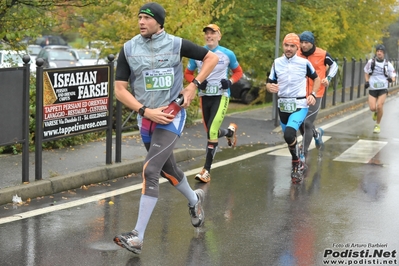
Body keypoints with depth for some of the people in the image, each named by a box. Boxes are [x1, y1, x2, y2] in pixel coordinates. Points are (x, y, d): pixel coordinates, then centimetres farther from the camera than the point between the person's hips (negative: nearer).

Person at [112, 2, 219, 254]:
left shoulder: (176, 44, -7)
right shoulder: (129, 49, -3)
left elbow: (212, 57, 5)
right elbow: (120, 89, -4)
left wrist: (194, 84, -6)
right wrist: (146, 111, -15)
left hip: (171, 116, -4)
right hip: (146, 118, 4)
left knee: (150, 170, -17)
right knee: (168, 168, 20)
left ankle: (138, 237, -17)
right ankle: (194, 199, 52)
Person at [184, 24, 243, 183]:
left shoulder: (228, 54, -2)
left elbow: (238, 72, 11)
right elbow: (187, 73, 11)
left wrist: (230, 81, -10)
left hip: (221, 96, -4)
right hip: (204, 96, 4)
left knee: (212, 132, -15)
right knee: (211, 132, 13)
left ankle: (207, 171, -8)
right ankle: (230, 131, 48)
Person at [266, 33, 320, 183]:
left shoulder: (304, 63, -6)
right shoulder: (277, 63, 2)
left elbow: (316, 78, 9)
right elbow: (269, 83, 6)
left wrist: (313, 94, -6)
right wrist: (270, 87, -18)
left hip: (300, 105, -4)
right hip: (283, 106, 4)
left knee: (289, 135, -25)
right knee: (289, 138, 14)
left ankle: (297, 164, -4)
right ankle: (299, 165, 36)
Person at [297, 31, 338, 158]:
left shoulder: (322, 54, -6)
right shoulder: (297, 55, -1)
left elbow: (334, 65, 11)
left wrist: (328, 78, -3)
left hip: (316, 94, -4)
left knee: (307, 123, -10)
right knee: (300, 122, 9)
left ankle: (304, 151, 0)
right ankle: (317, 133, 41)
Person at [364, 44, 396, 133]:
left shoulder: (388, 64, -1)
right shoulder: (370, 62, 0)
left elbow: (394, 77, 5)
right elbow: (366, 73, 16)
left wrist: (391, 79, -18)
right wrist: (367, 81, -2)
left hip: (383, 89, -1)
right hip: (372, 89, 1)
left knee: (379, 106, -18)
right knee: (372, 108, -10)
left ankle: (377, 125, 4)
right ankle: (376, 112, 30)